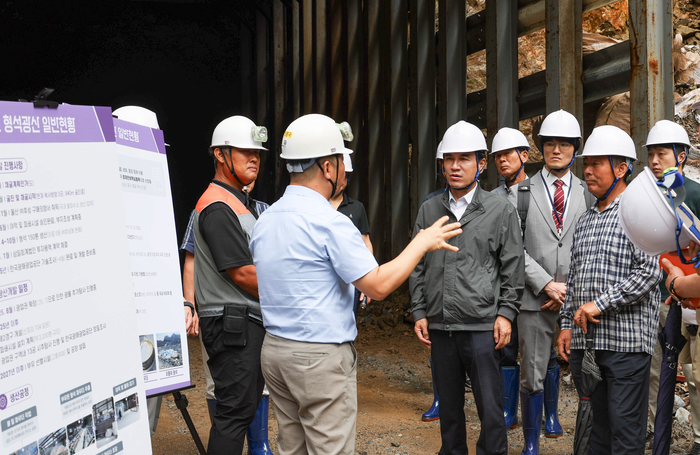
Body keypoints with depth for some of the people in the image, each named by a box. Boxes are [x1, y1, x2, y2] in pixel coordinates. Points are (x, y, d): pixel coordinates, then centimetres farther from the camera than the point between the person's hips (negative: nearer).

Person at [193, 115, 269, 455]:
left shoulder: (241, 203, 19)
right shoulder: (217, 207, -14)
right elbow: (241, 273, -18)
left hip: (249, 324, 10)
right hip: (233, 324, -10)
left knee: (244, 406, 12)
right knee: (235, 411, -9)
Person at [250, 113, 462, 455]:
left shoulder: (264, 222, 10)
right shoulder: (329, 222, -16)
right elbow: (378, 286, -17)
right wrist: (421, 243, -5)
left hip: (274, 349, 8)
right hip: (321, 355, -8)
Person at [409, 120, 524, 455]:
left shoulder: (501, 210, 3)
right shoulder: (429, 210, 11)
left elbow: (512, 267, 2)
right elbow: (418, 267, 13)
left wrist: (506, 314, -5)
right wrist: (419, 313, 7)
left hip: (482, 326, -3)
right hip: (440, 327, 3)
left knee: (490, 408, -3)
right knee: (449, 406, 12)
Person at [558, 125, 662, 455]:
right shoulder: (585, 220, 18)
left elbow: (649, 272, -15)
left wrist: (600, 304, -17)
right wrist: (567, 324, 13)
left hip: (626, 341, -7)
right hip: (585, 340, 7)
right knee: (597, 425, 12)